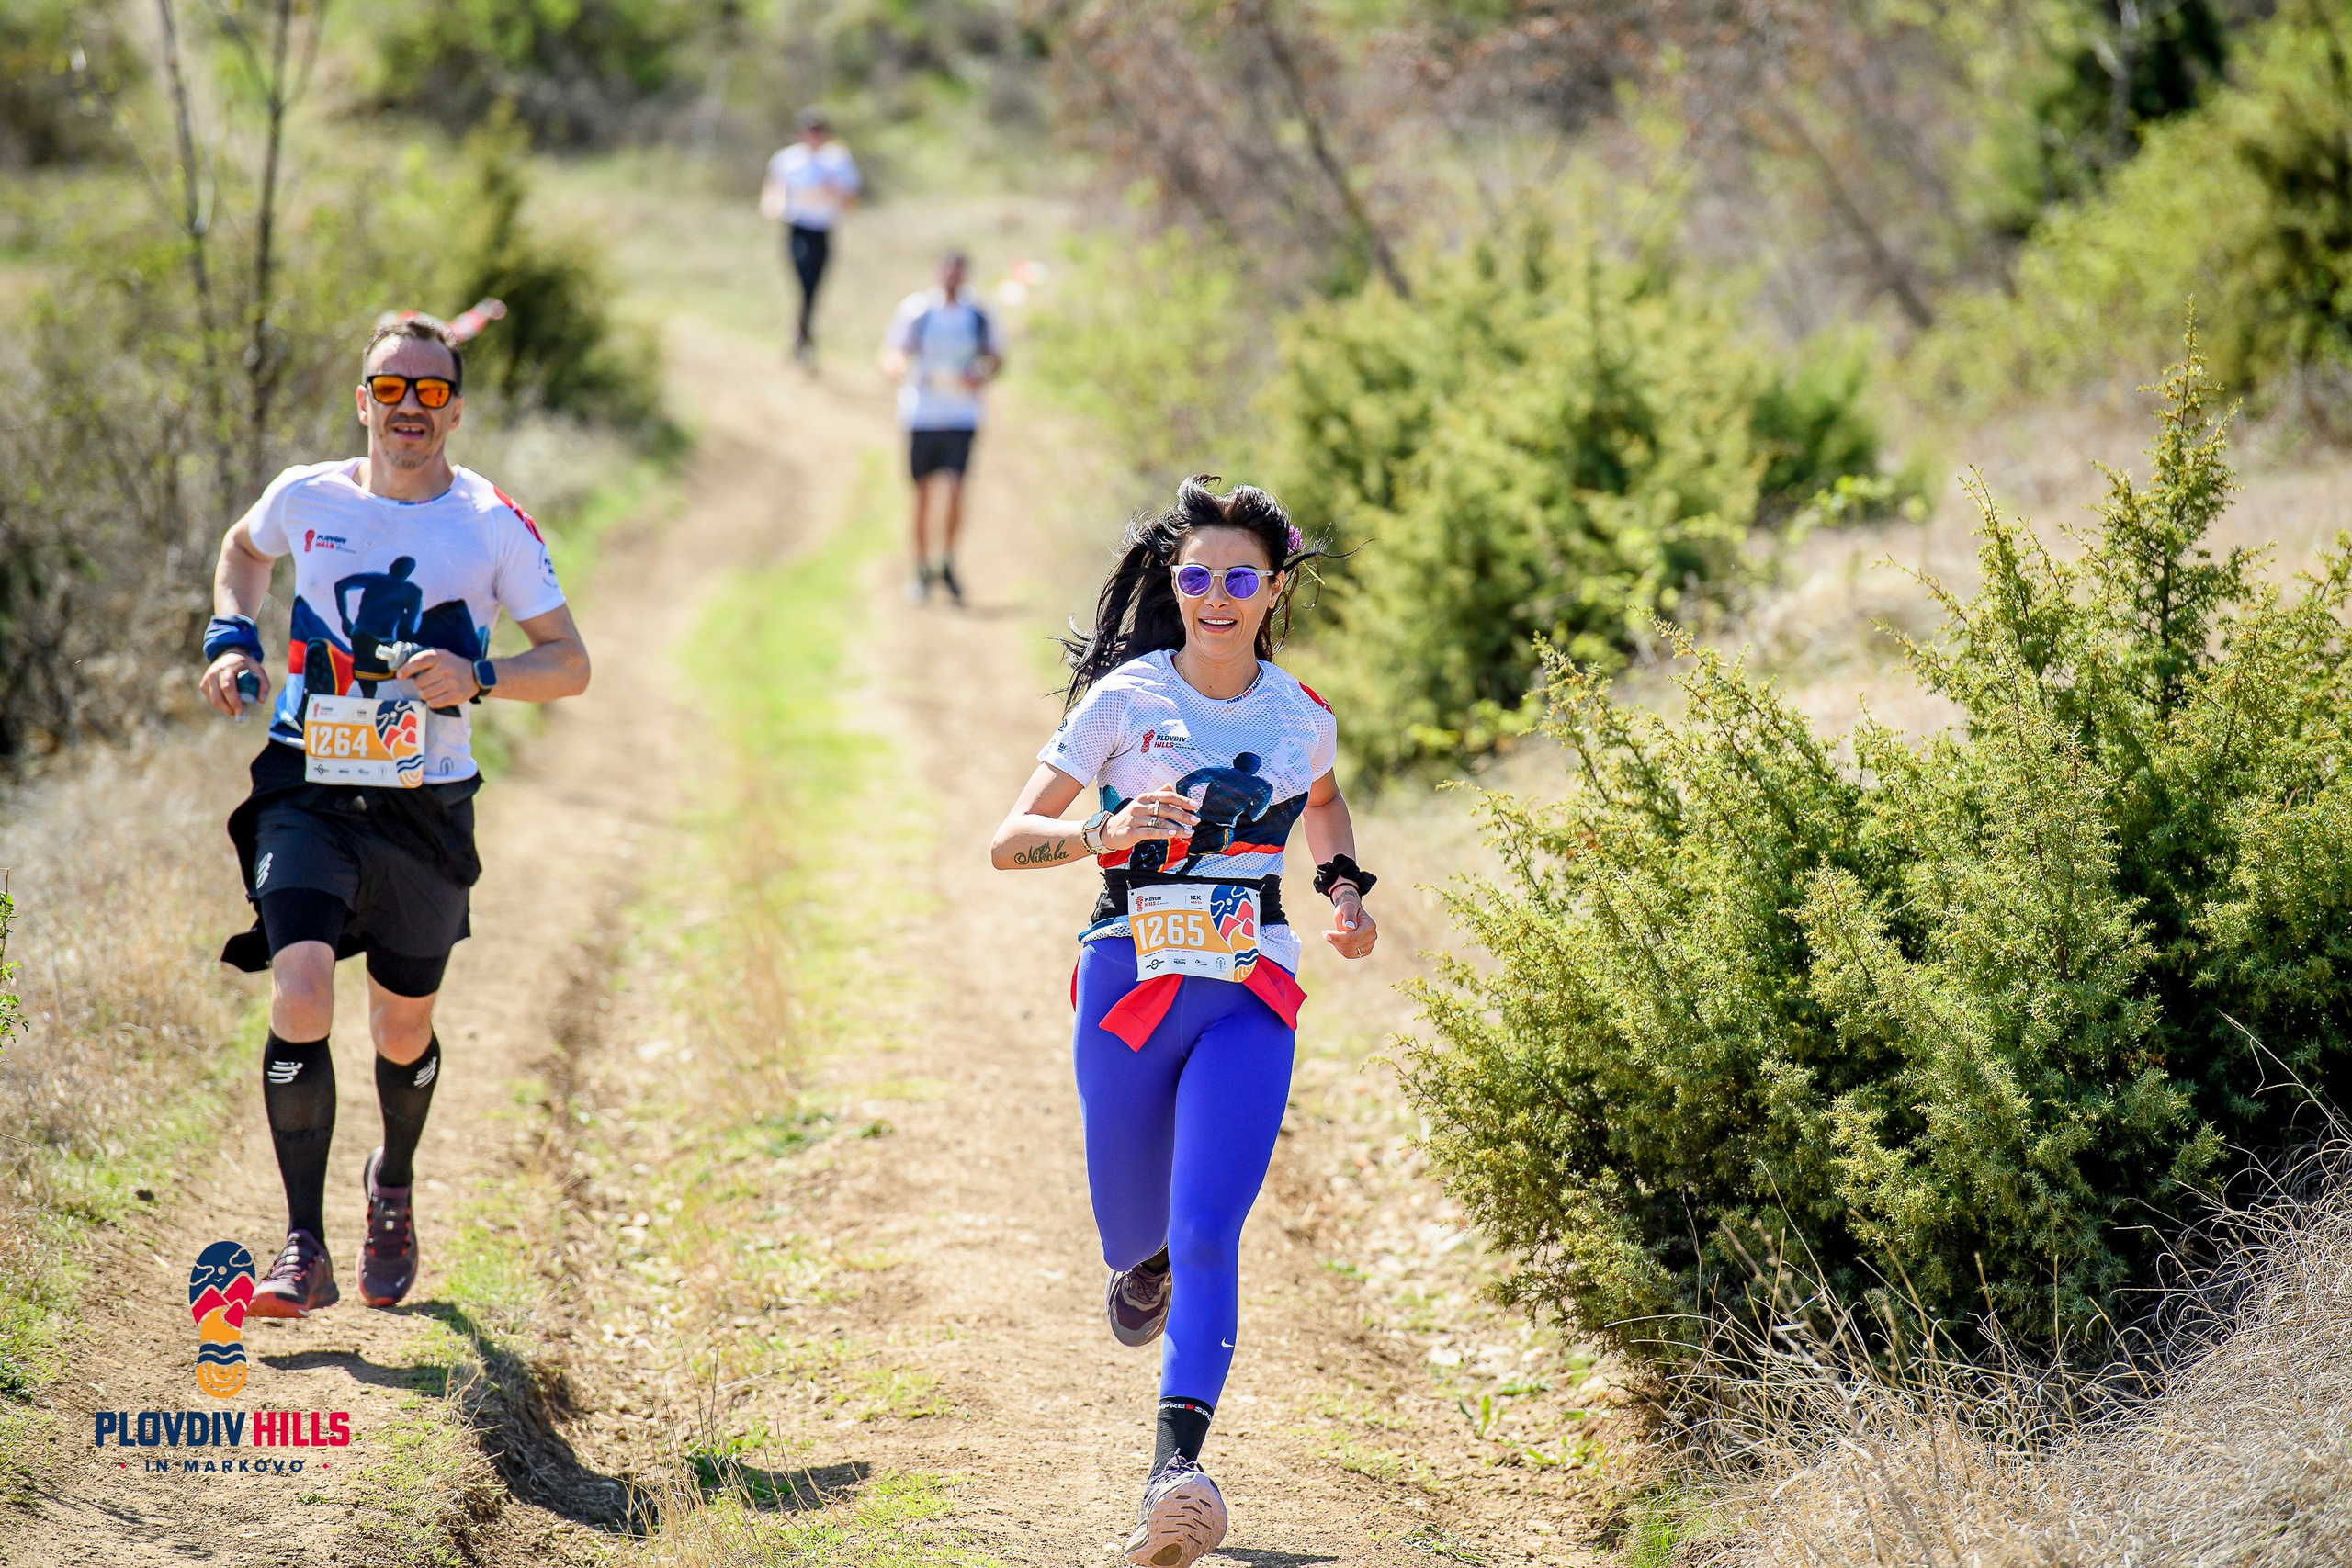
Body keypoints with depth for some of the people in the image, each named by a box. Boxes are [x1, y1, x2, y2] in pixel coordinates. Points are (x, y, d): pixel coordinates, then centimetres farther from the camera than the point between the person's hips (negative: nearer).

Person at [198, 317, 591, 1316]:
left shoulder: (496, 527, -5)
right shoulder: (307, 498, 0)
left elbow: (570, 663, -4)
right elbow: (244, 549, 24)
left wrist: (478, 677, -22)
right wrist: (233, 638, 6)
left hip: (425, 805, 0)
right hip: (306, 790, 0)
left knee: (403, 1030, 11)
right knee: (299, 999, -20)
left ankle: (393, 1188, 44)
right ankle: (304, 1250, -13)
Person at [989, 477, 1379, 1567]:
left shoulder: (1302, 718, 5)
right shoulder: (1125, 698, -4)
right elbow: (1009, 842, -8)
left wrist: (1346, 889, 11)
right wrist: (1104, 835, -27)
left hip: (1249, 998, 0)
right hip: (1128, 986, 0)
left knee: (1206, 1235, -18)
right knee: (1135, 1234, 14)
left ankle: (1177, 1471, -26)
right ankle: (1144, 1262, 53)